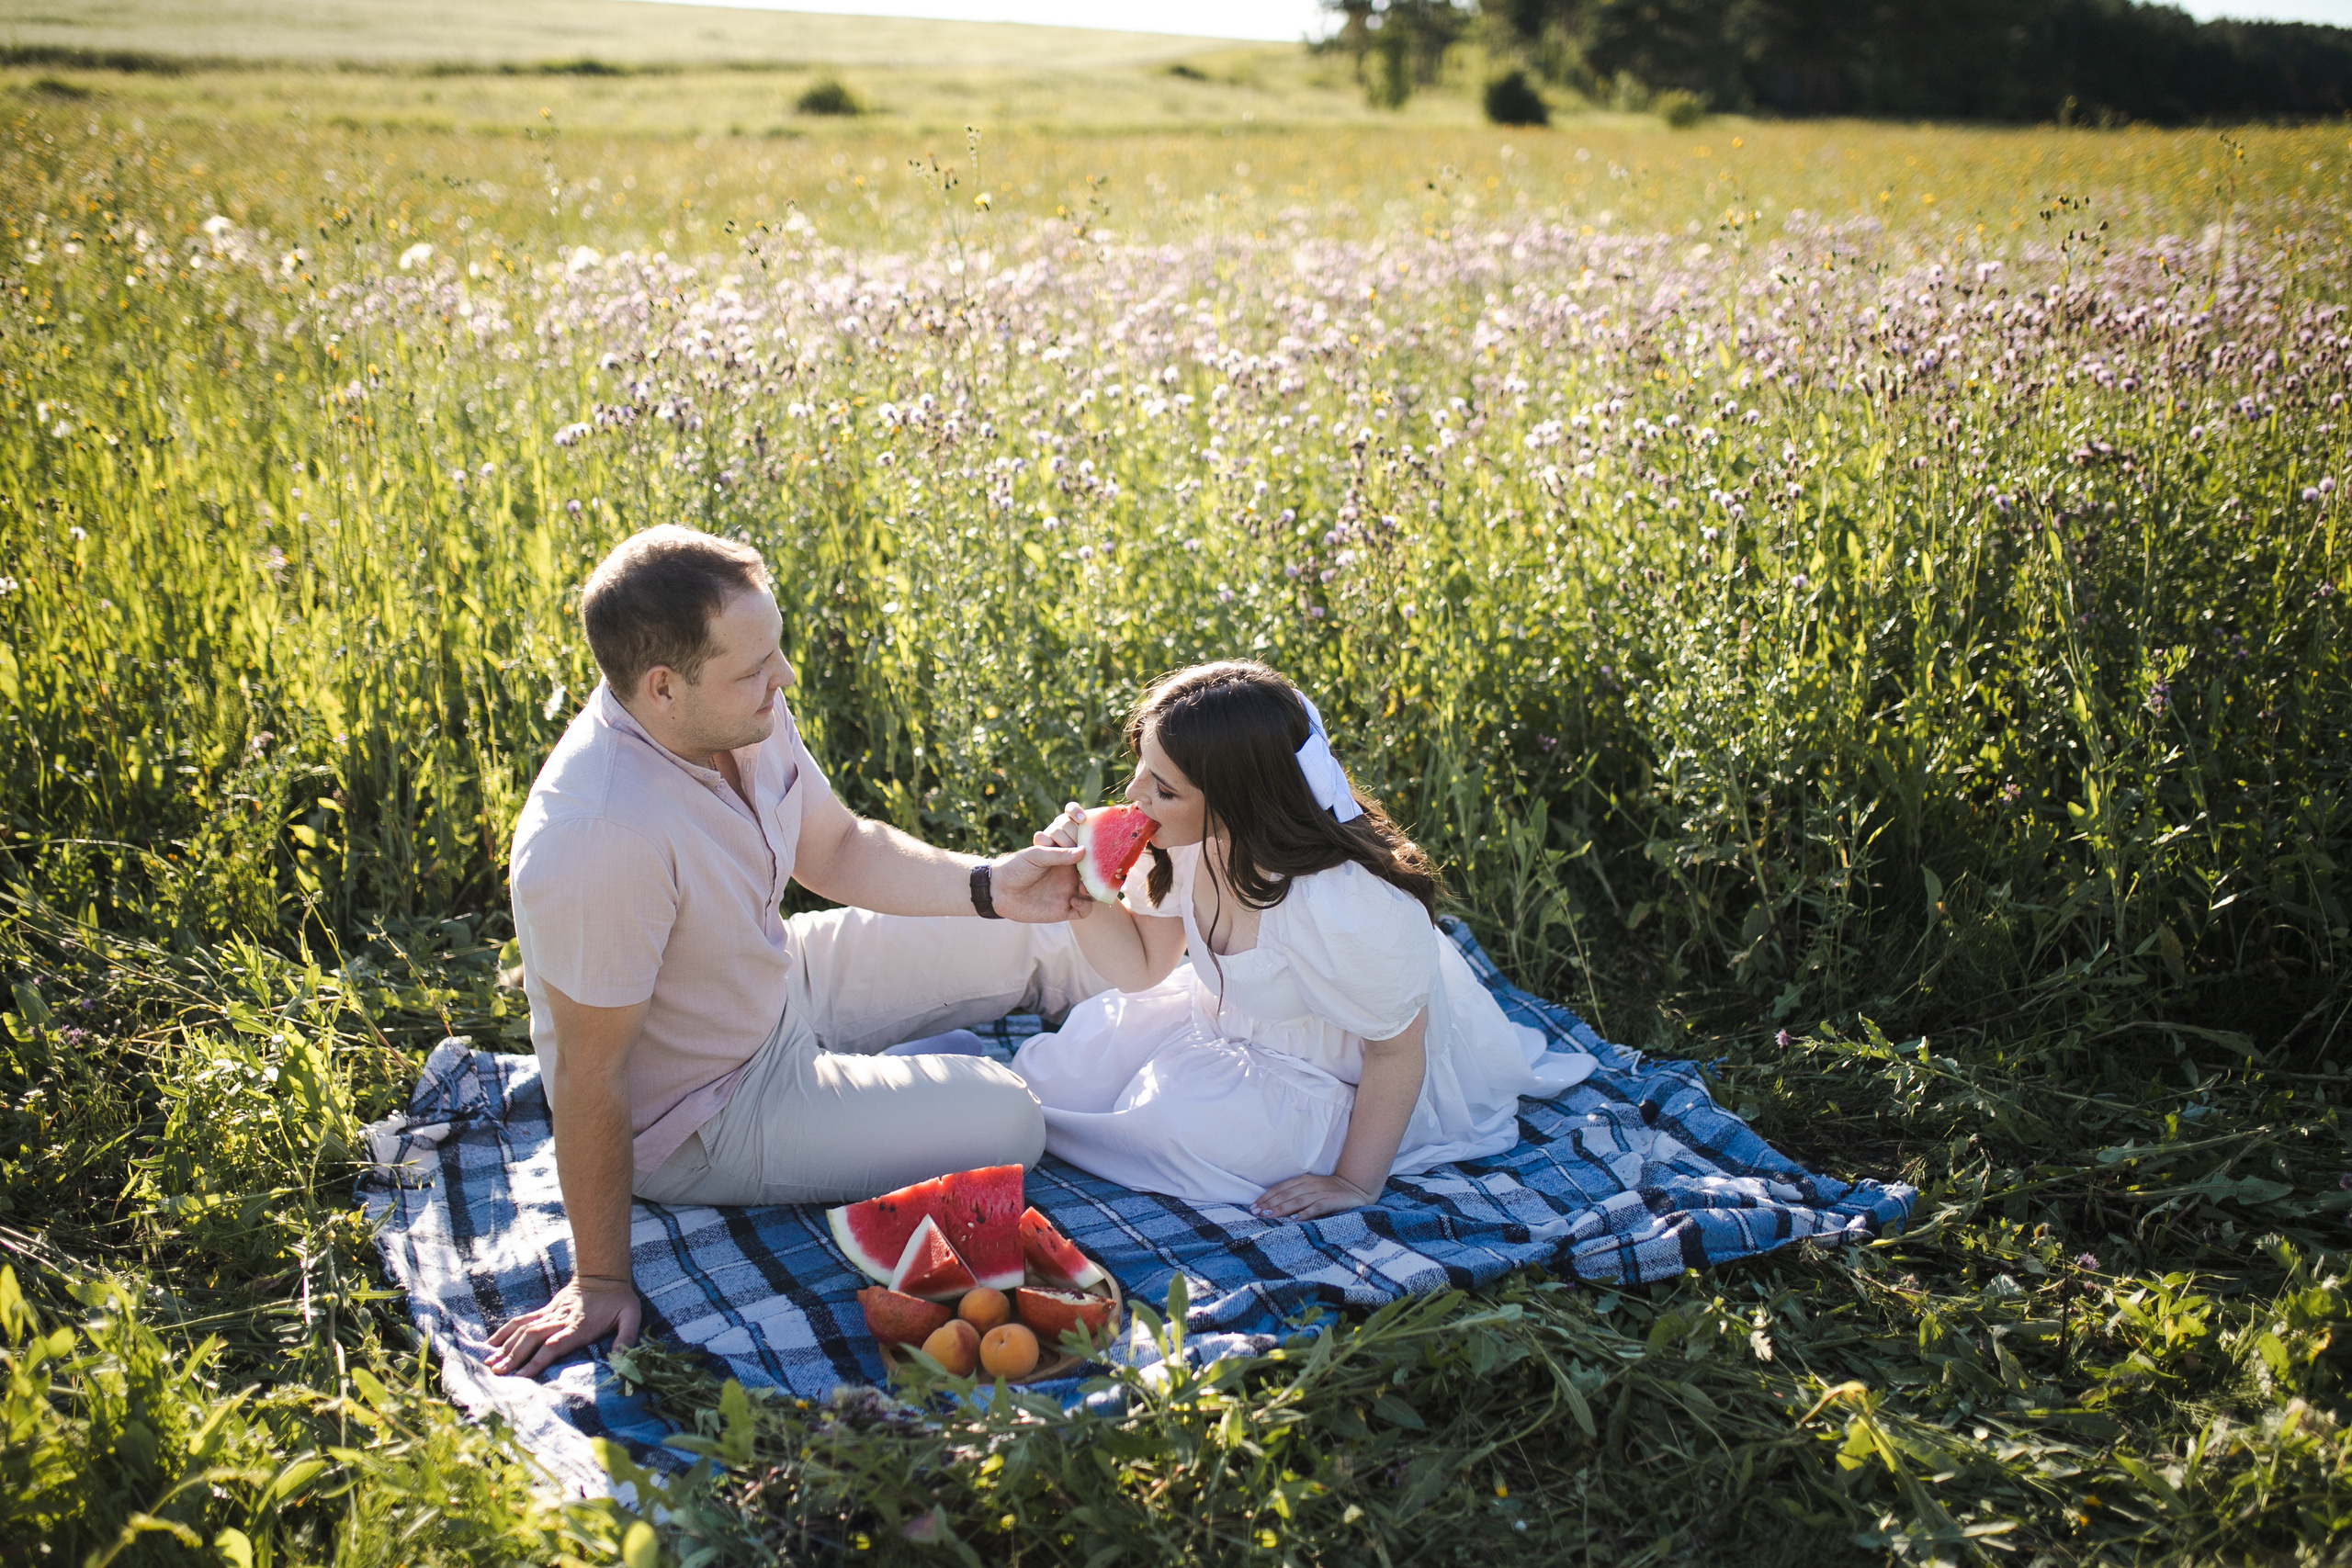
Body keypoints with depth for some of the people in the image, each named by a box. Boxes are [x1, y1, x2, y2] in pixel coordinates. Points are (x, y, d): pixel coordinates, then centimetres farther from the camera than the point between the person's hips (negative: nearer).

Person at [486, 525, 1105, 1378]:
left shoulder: (744, 715, -16)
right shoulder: (599, 842, -39)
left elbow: (838, 850, 1)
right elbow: (588, 1073, -29)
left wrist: (988, 884, -13)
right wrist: (600, 1280, -20)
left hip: (781, 980, 8)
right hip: (700, 1119, -7)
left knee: (1033, 941, 12)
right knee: (1003, 1121, -13)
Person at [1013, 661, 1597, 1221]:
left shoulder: (1349, 911, -40)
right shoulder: (1185, 841, -19)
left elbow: (1397, 1051, -24)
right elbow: (1143, 966, -3)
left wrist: (1355, 1184, -18)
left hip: (1341, 1076, -6)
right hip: (1230, 1019, 6)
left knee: (1182, 1125, -28)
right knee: (1059, 1070, -6)